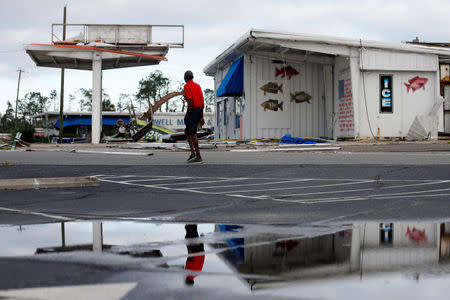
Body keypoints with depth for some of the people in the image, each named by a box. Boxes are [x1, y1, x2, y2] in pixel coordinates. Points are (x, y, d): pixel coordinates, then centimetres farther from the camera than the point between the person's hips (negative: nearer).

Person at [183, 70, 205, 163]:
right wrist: (201, 117, 19)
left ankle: (198, 156, -6)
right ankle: (193, 151, 7)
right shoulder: (197, 86, 18)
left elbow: (190, 101, -17)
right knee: (187, 131, 16)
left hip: (193, 110, -8)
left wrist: (187, 113, -12)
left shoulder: (187, 86, -6)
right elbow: (202, 101, 16)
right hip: (200, 110, 8)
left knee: (193, 133, -5)